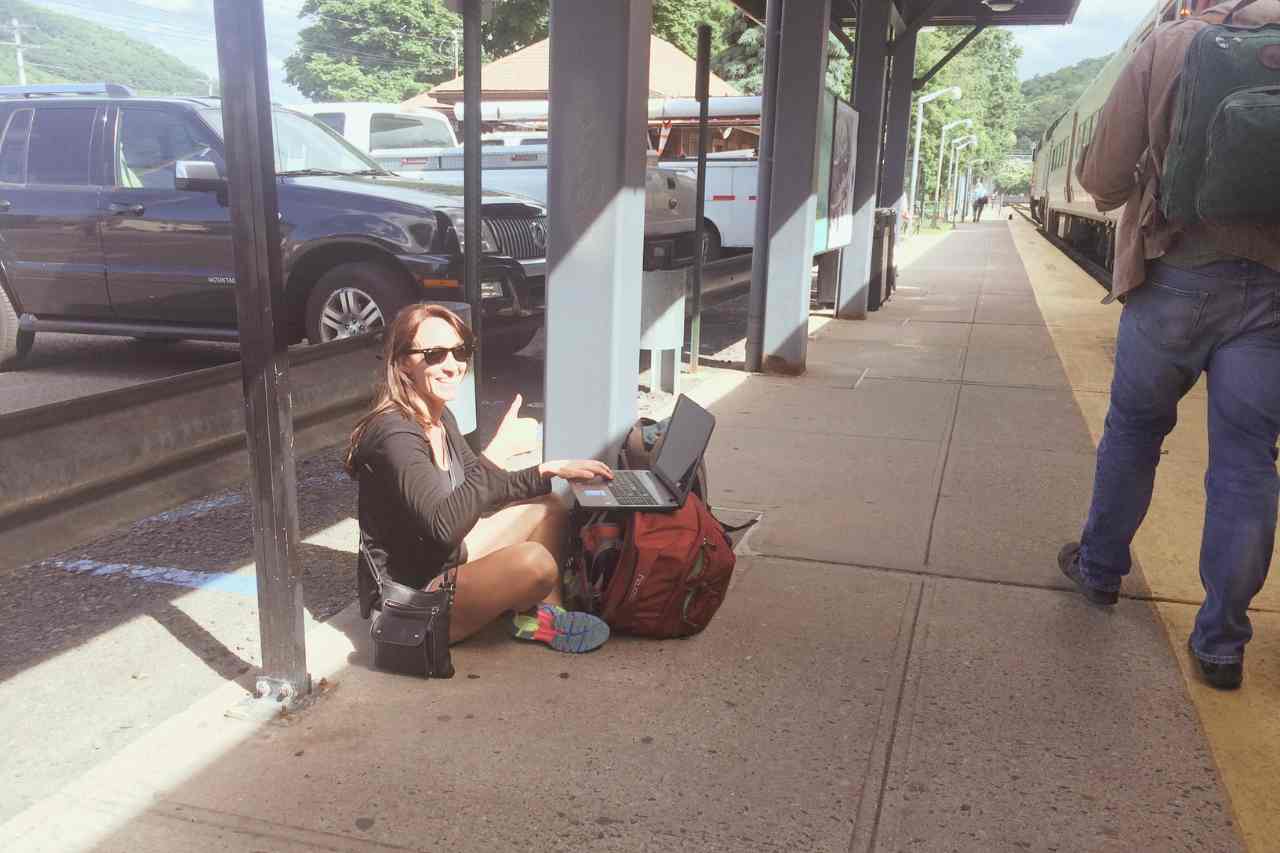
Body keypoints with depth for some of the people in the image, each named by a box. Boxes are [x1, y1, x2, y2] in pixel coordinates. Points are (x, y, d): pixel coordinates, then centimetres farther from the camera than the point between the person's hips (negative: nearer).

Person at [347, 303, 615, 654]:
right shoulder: (395, 433, -26)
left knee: (550, 508, 13)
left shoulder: (441, 418, 4)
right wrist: (499, 450, -39)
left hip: (447, 560, 10)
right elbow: (442, 526, -39)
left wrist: (551, 470, 0)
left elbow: (483, 489, 13)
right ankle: (530, 615, 3)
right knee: (534, 561, -32)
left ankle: (544, 617, 6)